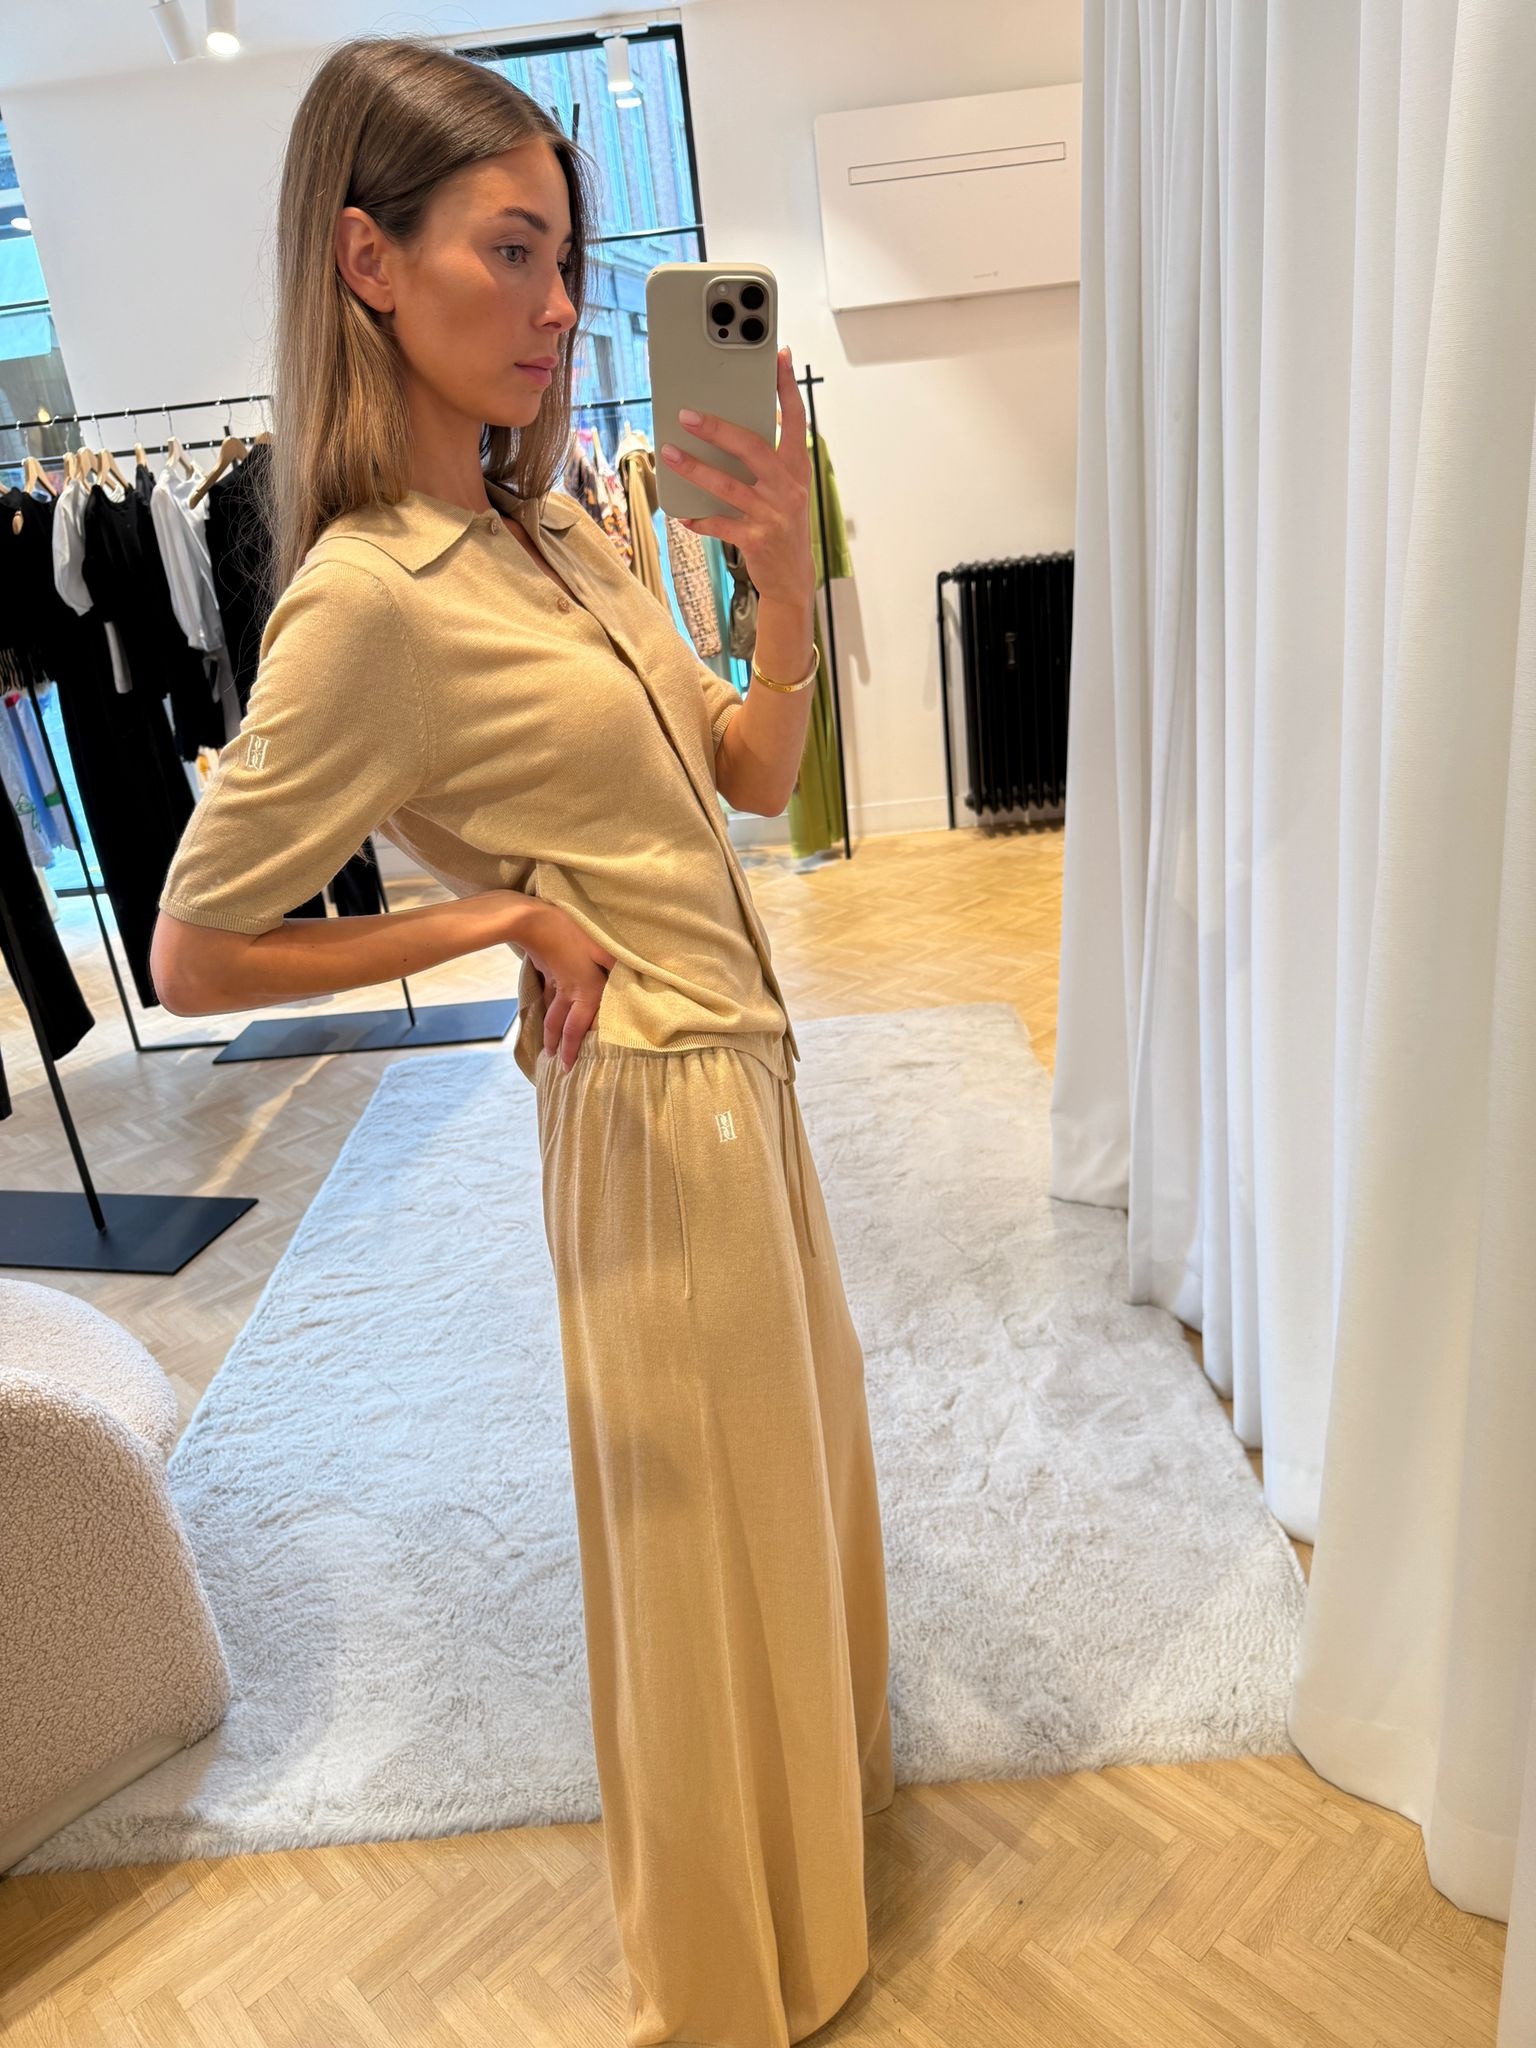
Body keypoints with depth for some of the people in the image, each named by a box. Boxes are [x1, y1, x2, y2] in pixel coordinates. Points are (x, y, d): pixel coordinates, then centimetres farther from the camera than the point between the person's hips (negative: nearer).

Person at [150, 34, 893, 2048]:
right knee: (702, 1506, 12)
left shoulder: (558, 532, 5)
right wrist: (507, 916, -17)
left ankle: (815, 1750, 58)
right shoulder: (371, 600, -20)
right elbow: (192, 954, -17)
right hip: (651, 1102, -8)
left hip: (741, 1063, 9)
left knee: (794, 1449, 27)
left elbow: (753, 773, 5)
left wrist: (784, 567, -8)